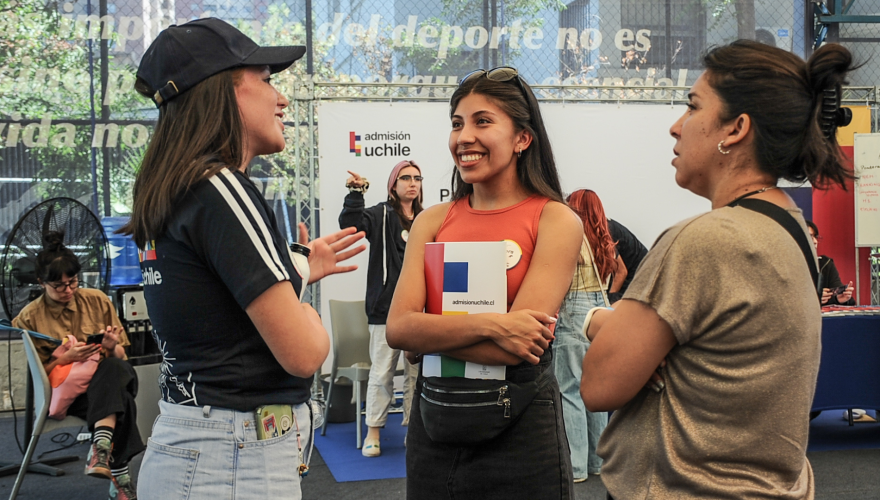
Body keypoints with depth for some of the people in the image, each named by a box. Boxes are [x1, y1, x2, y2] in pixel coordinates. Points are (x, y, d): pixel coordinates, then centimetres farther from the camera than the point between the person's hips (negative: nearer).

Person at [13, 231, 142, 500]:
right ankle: (119, 475, -32)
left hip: (106, 381, 3)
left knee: (115, 367, -36)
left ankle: (101, 447, -47)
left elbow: (119, 357, 12)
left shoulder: (96, 301, 7)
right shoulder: (29, 318, 2)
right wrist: (66, 357, -15)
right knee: (120, 399, -35)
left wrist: (111, 347, -13)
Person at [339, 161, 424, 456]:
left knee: (418, 371, 10)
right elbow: (350, 223, -19)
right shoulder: (382, 215, 0)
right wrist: (356, 193, -28)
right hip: (387, 308, -4)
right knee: (382, 371, 2)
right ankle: (373, 432, 13)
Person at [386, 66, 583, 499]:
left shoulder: (556, 221, -8)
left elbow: (519, 344, -17)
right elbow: (397, 328, -8)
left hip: (518, 427, -3)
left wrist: (428, 336, -10)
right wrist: (485, 324, -20)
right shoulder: (433, 221, 4)